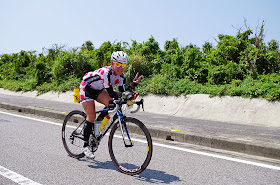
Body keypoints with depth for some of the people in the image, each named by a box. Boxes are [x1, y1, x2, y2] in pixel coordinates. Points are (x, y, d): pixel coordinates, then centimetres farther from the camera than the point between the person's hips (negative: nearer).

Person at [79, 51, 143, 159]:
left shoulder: (121, 76, -13)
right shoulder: (106, 72, -34)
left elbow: (123, 92, -19)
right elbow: (110, 92, -39)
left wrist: (132, 85, -34)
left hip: (98, 90, 6)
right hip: (86, 88, -6)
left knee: (111, 104, -20)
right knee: (91, 116, -15)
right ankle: (86, 146, -3)